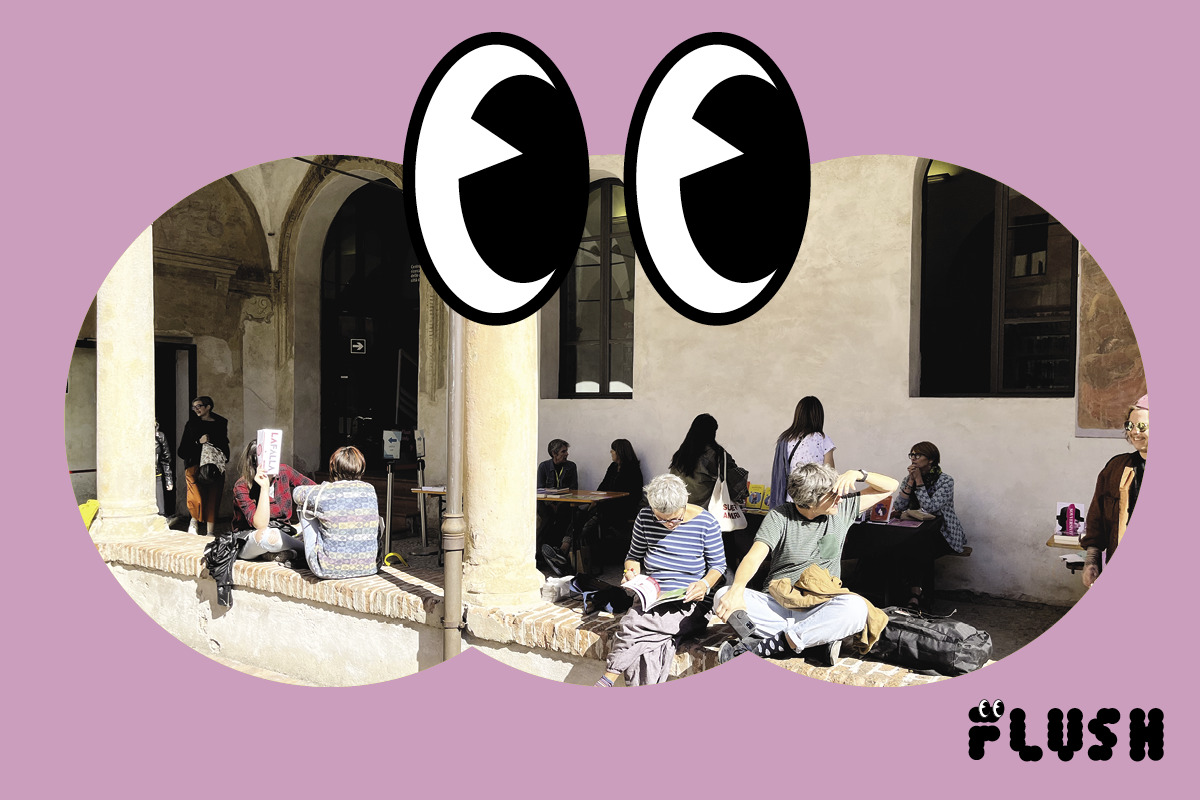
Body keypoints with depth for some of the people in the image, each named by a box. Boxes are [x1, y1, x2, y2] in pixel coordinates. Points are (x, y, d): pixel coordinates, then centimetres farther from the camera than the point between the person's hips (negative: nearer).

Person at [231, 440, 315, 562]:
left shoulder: (284, 471, -7)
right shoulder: (242, 487, -19)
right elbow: (261, 525, -30)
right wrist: (265, 487, -34)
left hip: (282, 534, 5)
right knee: (267, 535, -39)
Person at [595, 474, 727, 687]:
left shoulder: (705, 523, -6)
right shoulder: (645, 518, 1)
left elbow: (718, 564, 3)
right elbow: (634, 556, 14)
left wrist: (705, 584, -16)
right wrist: (631, 569, -8)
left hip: (691, 604, -3)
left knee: (636, 624, -30)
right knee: (651, 645, -32)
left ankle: (607, 679, -17)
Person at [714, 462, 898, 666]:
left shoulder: (842, 508, 6)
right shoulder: (780, 516, -5)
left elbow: (890, 486, 11)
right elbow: (755, 556, -20)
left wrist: (857, 474, -9)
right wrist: (736, 589, -40)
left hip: (821, 609, 1)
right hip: (778, 606, -1)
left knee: (856, 608, -34)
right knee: (724, 597, -29)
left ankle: (762, 647, -29)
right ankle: (820, 638, -27)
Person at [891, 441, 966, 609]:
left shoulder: (945, 481, -6)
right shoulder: (909, 478, 10)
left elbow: (929, 507, -20)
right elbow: (898, 507, -3)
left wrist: (919, 480, -16)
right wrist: (911, 481, -8)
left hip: (945, 534, -4)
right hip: (918, 532, 4)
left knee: (918, 546, -35)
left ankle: (914, 597, -29)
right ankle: (916, 592, -25)